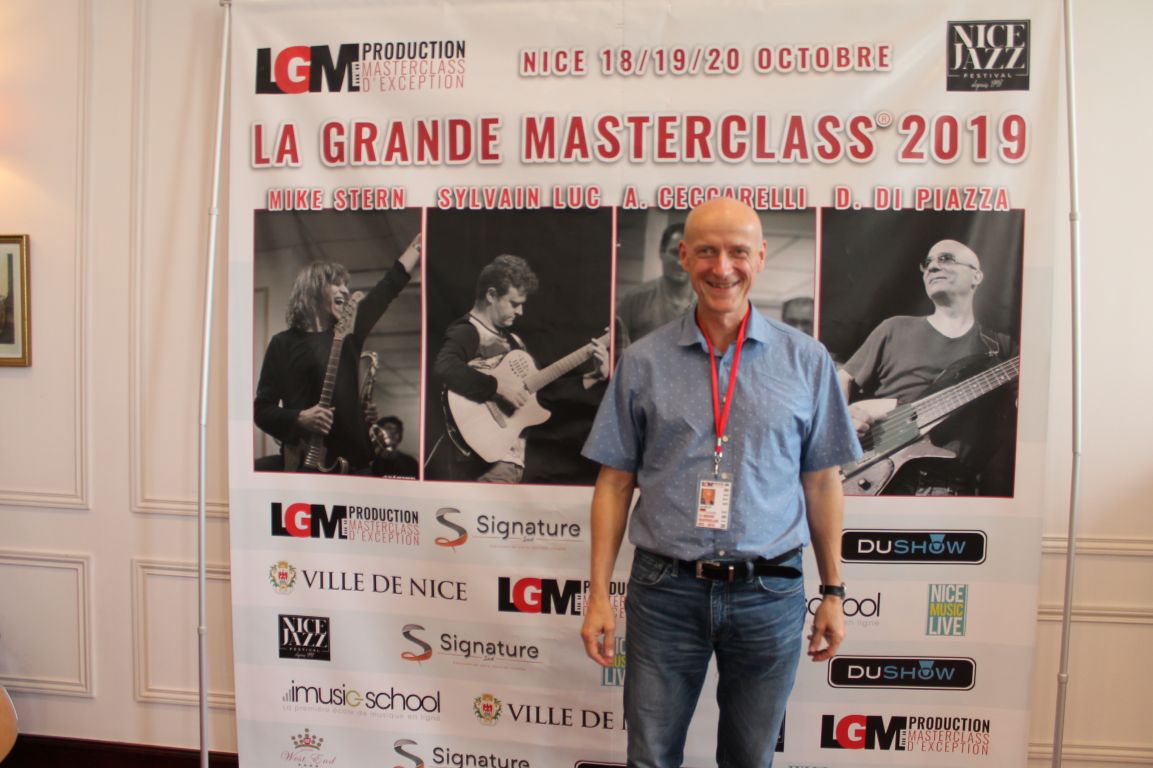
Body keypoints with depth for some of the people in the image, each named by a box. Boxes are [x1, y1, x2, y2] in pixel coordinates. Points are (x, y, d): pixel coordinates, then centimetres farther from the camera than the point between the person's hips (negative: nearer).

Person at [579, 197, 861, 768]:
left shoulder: (806, 361, 1)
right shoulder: (642, 361, 0)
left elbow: (822, 482, 6)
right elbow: (614, 483, 2)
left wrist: (833, 592, 7)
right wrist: (599, 593, -1)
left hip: (769, 593, 1)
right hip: (665, 591, 0)